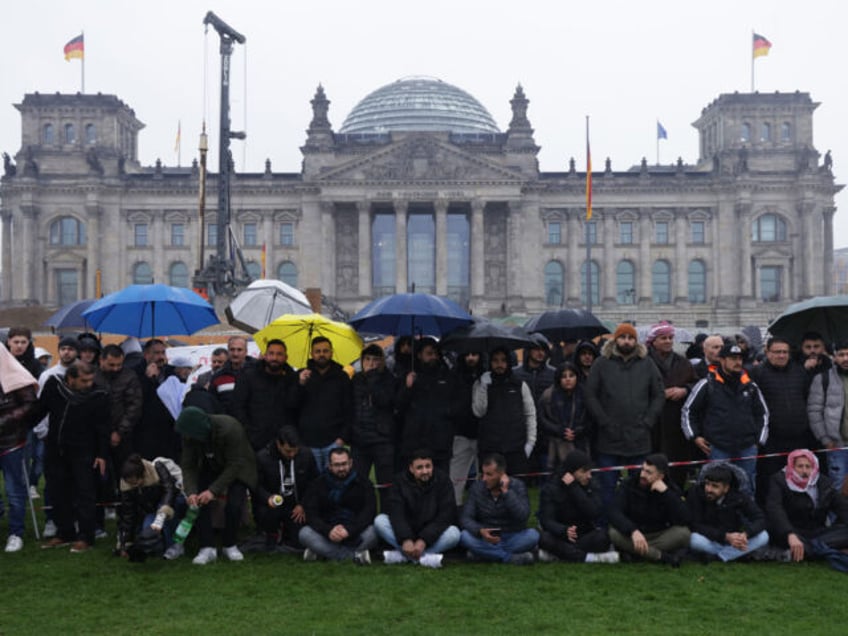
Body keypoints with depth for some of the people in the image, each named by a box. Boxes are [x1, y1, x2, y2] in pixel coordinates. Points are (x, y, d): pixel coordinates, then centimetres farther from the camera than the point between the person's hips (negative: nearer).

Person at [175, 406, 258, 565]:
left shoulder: (230, 429, -36)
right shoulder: (190, 435, -21)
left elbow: (234, 465, -31)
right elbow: (188, 466, -16)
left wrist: (213, 490, -35)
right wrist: (191, 492, -32)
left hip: (237, 469, -4)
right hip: (210, 468, 4)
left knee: (234, 505, -23)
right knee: (197, 502, -18)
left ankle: (230, 545, 0)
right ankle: (207, 548, -8)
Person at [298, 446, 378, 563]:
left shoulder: (362, 483, 1)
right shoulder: (319, 484, 4)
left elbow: (369, 512, -12)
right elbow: (311, 514, -8)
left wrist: (349, 530, -29)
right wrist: (328, 531, -27)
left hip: (355, 534, -2)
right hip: (328, 534, 2)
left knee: (371, 533, -32)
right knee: (304, 533, -27)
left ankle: (322, 551, -21)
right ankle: (356, 554, -27)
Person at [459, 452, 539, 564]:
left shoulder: (517, 486, -6)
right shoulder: (477, 488, -3)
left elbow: (523, 516, -20)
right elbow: (465, 518, -8)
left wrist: (506, 491, -23)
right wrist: (480, 531, -28)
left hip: (513, 539, -1)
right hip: (486, 539, 1)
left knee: (533, 534, -29)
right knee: (465, 536, -28)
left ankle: (487, 553, -22)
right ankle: (511, 558, -28)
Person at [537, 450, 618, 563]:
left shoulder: (591, 486, 1)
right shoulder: (551, 488, -7)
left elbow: (595, 514, -16)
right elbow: (546, 520, -17)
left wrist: (574, 488, -22)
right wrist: (564, 531, -38)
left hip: (584, 535, 2)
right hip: (560, 536, -2)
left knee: (602, 537, -30)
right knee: (544, 538, -35)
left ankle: (557, 553, -25)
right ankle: (588, 557, -27)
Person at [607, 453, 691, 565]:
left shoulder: (671, 489, -7)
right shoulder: (630, 485, -10)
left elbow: (683, 520, -21)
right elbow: (615, 513, -22)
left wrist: (666, 492, -28)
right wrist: (633, 531, -40)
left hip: (660, 536, 0)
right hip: (632, 535, 1)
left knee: (683, 533, -28)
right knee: (614, 533, -32)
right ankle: (664, 556, -26)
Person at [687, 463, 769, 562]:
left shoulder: (738, 496, -13)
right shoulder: (695, 493, -20)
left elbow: (760, 519, -14)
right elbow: (695, 525, -21)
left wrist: (745, 534, -36)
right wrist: (725, 536, -33)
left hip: (733, 538, 3)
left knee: (763, 537, -21)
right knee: (695, 540, -36)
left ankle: (717, 556, -19)